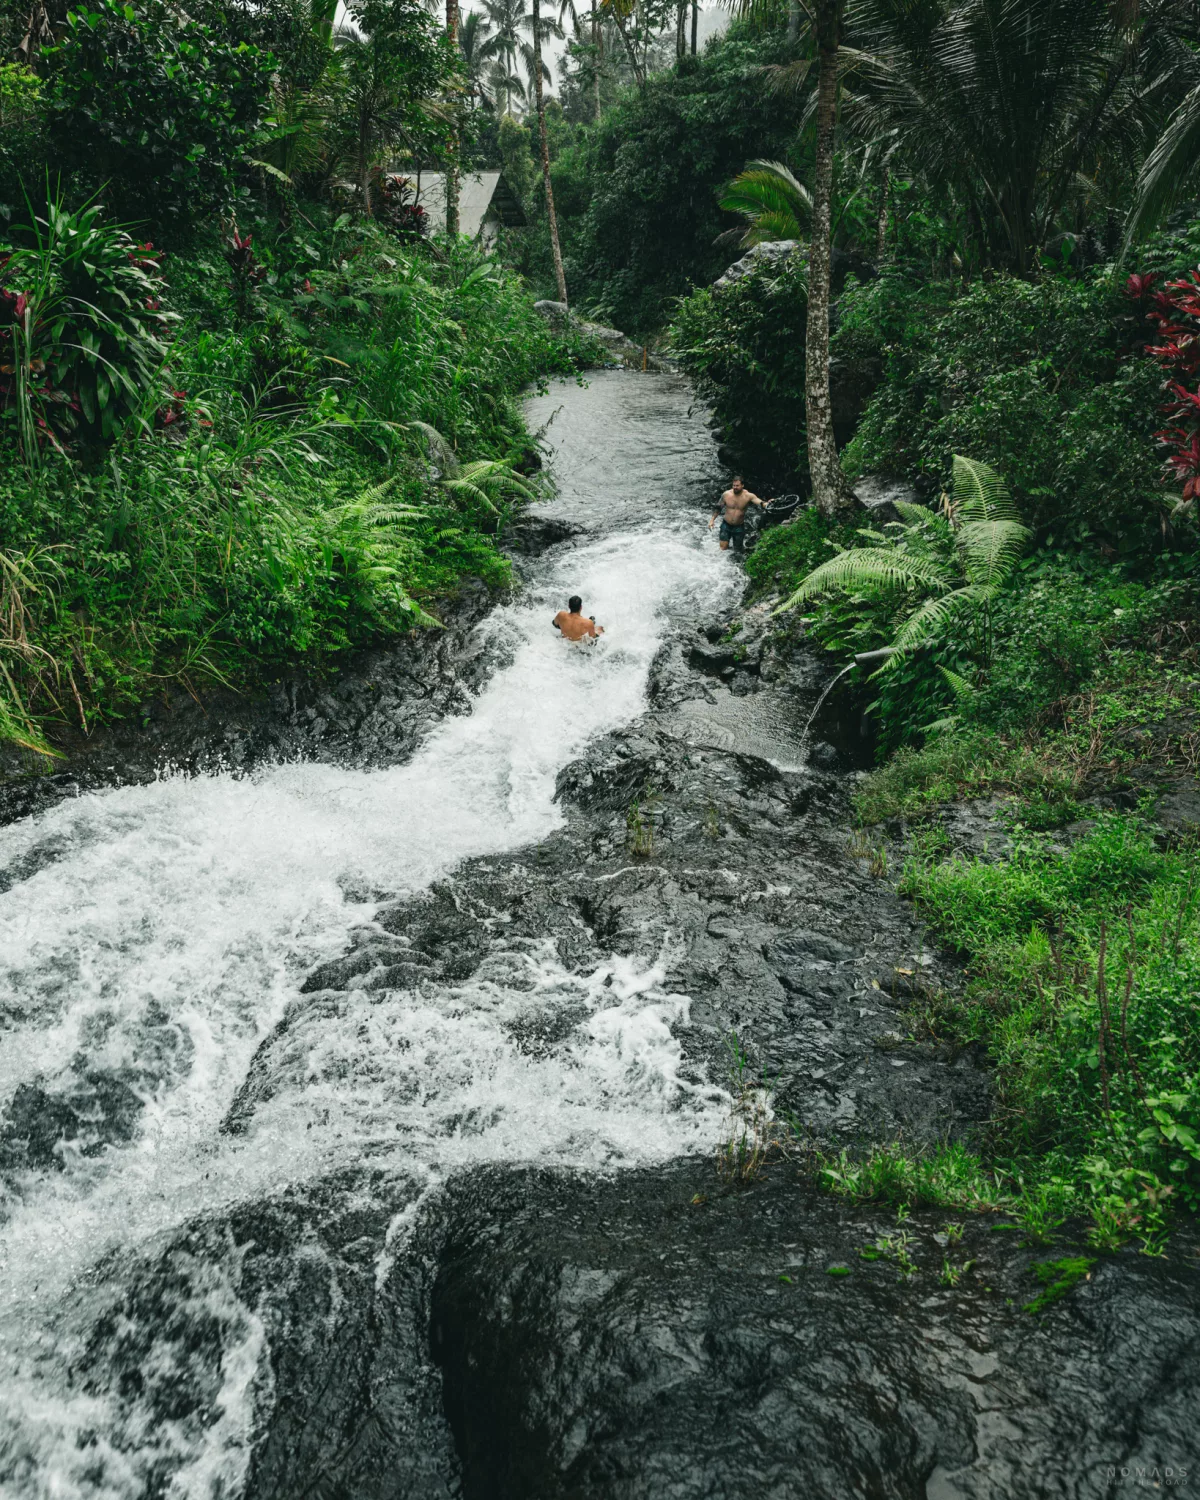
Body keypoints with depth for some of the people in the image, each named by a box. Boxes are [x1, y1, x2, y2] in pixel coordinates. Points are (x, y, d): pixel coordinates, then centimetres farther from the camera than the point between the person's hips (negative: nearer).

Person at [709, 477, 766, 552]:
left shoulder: (748, 496, -17)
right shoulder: (726, 494, -11)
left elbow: (760, 503, -30)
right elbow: (718, 508, 2)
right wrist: (712, 520, 0)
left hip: (739, 527, -1)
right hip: (726, 525, 1)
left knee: (737, 551, 10)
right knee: (723, 548, 1)